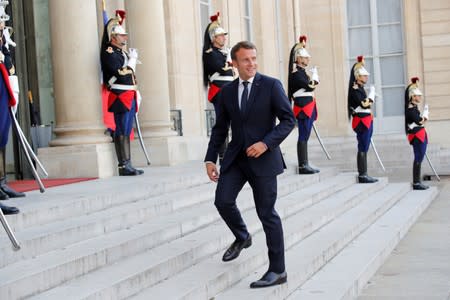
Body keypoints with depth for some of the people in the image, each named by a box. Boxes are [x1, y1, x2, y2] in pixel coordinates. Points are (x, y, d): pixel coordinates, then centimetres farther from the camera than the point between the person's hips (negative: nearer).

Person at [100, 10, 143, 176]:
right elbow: (121, 72, -18)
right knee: (122, 132, -8)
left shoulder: (124, 52, 20)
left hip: (130, 97, 9)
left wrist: (136, 93, 18)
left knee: (126, 131, 9)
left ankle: (128, 165, 12)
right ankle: (123, 166, -8)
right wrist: (132, 59, -8)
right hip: (120, 97, -9)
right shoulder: (109, 52, -8)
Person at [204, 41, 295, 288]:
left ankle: (277, 271, 9)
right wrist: (210, 159, 3)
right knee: (223, 201, -10)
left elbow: (289, 119, -8)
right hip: (235, 157, 4)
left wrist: (266, 143, -20)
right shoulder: (226, 92, 7)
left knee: (267, 213, -1)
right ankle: (242, 237, 22)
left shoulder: (271, 85, -5)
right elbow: (220, 128, 11)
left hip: (263, 158, -4)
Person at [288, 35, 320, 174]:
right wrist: (314, 74, -4)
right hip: (303, 106, -10)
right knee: (303, 136, -9)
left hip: (308, 107, 10)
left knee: (305, 136, 10)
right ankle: (303, 166, -8)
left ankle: (305, 165, 13)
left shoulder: (302, 71, 18)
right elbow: (310, 87, -17)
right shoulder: (296, 73, -12)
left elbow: (313, 84, 19)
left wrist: (314, 80, 1)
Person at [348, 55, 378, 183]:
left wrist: (369, 100, 5)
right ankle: (362, 175, -6)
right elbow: (364, 104, -20)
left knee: (364, 148, 9)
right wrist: (372, 93, -11)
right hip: (362, 120, -10)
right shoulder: (355, 89, -12)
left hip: (367, 120, 10)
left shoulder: (361, 88, 17)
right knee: (362, 148, -8)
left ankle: (363, 174, 12)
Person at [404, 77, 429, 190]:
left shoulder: (414, 107, 16)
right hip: (416, 135, -10)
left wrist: (424, 117, -1)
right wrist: (425, 112, -4)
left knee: (419, 158, 11)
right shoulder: (411, 108, -14)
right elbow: (420, 121, -18)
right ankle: (416, 183, -4)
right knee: (418, 158, -8)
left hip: (421, 134, 10)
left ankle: (417, 182, 15)